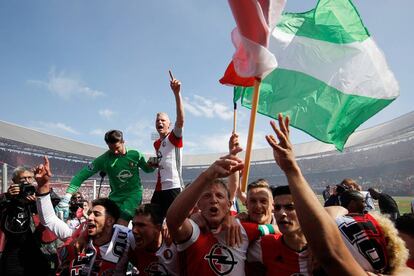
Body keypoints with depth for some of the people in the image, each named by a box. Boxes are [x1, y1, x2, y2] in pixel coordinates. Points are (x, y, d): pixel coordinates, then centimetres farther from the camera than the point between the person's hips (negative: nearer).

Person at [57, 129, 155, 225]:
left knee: (121, 225, -19)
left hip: (133, 194, -3)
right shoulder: (104, 159, -10)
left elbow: (147, 169, 9)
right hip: (116, 195, 3)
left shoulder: (135, 155, -9)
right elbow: (82, 174, -13)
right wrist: (67, 197, -23)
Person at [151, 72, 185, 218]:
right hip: (159, 189, 8)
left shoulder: (174, 137, -4)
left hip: (173, 188, -8)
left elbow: (180, 120, -24)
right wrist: (153, 164, 12)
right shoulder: (156, 143, 18)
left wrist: (177, 93, -34)